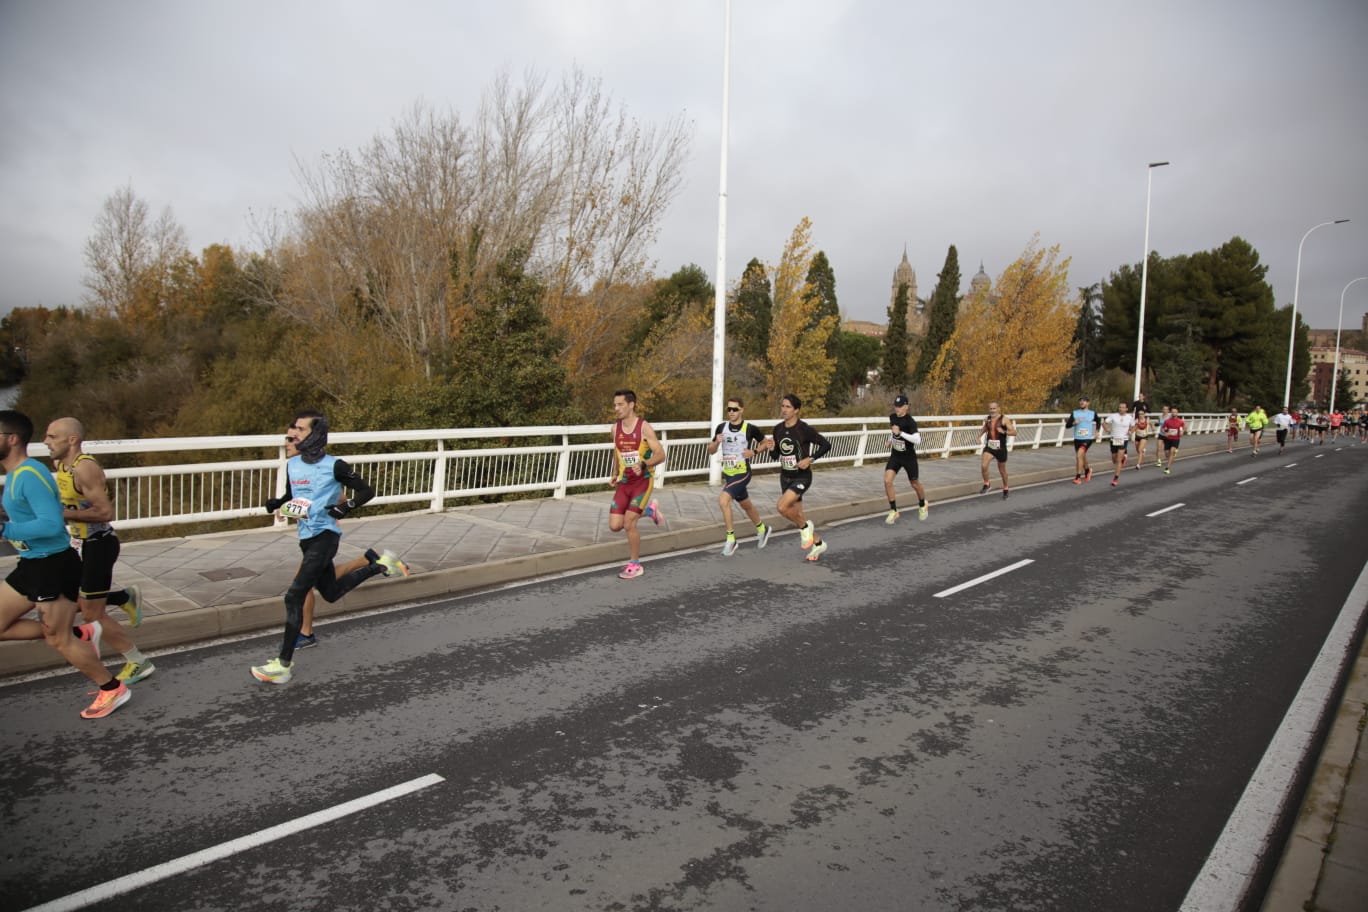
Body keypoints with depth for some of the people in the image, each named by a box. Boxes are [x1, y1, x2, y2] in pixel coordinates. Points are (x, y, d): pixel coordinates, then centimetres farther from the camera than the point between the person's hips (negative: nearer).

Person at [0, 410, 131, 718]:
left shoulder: (30, 475, -22)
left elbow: (52, 524, -29)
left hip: (55, 565, -10)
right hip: (32, 565, 10)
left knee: (58, 640, 1)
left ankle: (113, 689, 17)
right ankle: (80, 634, 19)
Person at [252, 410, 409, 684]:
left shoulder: (334, 465, -12)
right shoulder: (292, 464, 6)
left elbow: (366, 490, -5)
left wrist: (346, 506, -20)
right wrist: (277, 503, 0)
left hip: (325, 536, -8)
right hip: (307, 538, 8)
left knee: (294, 596, -13)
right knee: (331, 592, 19)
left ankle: (284, 664, -4)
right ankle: (379, 565, 36)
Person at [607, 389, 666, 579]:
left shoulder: (644, 427, -14)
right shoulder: (616, 428, 2)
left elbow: (661, 455, -16)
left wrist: (643, 465, -31)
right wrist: (615, 474, 16)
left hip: (643, 481, -5)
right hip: (624, 482, 6)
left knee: (629, 524, -12)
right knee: (615, 526, -1)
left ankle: (635, 565, 9)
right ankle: (648, 509, 25)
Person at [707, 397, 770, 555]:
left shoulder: (750, 428, -12)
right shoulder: (721, 428, 0)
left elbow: (765, 443, 4)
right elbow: (710, 451, 6)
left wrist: (754, 452, -13)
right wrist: (716, 442, -14)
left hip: (742, 473, -6)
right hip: (727, 473, 6)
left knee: (723, 500, -23)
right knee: (746, 505, 22)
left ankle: (731, 539, -11)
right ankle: (762, 529, 47)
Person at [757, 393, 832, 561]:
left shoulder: (805, 429, -16)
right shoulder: (778, 429, 1)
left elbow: (826, 445, -11)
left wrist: (810, 459, -20)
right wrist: (771, 447, -9)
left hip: (802, 477, -7)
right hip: (785, 477, 7)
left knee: (782, 507, -24)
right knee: (797, 514, 12)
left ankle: (805, 527, 5)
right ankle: (818, 543, 33)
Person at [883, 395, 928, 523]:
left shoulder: (910, 421, -22)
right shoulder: (892, 417, -2)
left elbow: (918, 440, -34)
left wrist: (900, 433, -37)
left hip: (909, 457, -5)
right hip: (895, 456, 5)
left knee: (914, 484, 12)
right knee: (887, 481, -13)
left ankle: (923, 505, 42)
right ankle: (893, 511, -1)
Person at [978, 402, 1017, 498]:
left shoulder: (1004, 419, -10)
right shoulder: (987, 419, 4)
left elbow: (1014, 432, -13)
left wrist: (1003, 432, -30)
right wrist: (980, 435, 7)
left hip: (1001, 449, -3)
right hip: (989, 447, 3)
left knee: (1002, 470, 12)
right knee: (983, 466, -19)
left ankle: (1005, 489, 33)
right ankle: (986, 485, 1)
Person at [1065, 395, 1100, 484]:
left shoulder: (1092, 413, 3)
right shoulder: (1074, 413, 3)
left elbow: (1098, 421, 24)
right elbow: (1067, 425, 0)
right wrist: (1073, 423, -19)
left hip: (1088, 439, -3)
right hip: (1077, 439, 3)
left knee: (1079, 454, -23)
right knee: (1082, 457, 17)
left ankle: (1078, 477, -19)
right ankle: (1087, 469, 49)